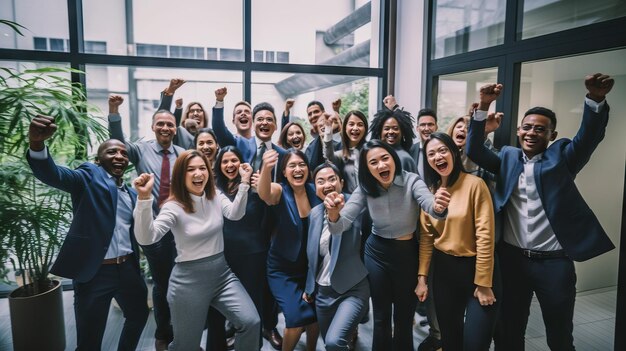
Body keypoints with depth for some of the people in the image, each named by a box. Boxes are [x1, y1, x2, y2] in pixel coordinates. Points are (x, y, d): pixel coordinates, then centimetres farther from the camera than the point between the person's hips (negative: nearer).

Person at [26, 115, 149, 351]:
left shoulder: (132, 194, 12)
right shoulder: (89, 176, -5)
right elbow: (52, 174, -24)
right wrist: (37, 143, -44)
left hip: (128, 269, 6)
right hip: (94, 272, -6)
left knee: (139, 315, 24)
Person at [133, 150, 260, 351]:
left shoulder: (216, 196, 3)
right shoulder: (173, 207, -14)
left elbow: (235, 214, -11)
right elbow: (146, 238, -27)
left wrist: (244, 183, -22)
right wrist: (144, 198, -40)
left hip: (222, 273, 4)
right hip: (190, 280, -4)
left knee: (251, 323, -8)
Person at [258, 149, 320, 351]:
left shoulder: (314, 191, -3)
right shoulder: (280, 192, -14)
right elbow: (264, 194, -39)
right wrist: (266, 168, -58)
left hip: (310, 266, 4)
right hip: (283, 268, -3)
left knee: (317, 315, 3)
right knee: (297, 317, -14)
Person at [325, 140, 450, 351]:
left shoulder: (411, 181, -16)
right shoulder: (365, 189, -10)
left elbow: (429, 204, -35)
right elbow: (341, 225, -17)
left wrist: (438, 206, -60)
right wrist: (333, 213, -41)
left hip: (408, 252, -1)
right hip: (377, 253, 1)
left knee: (404, 316, 15)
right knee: (381, 316, 13)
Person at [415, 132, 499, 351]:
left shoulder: (474, 184, -13)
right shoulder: (429, 190, 4)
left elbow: (485, 236, -15)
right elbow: (426, 236, 5)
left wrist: (483, 283, -15)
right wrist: (422, 277, 2)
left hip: (474, 267, -5)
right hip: (443, 268, 5)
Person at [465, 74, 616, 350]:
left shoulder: (562, 157, 0)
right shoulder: (508, 157, 7)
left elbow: (589, 136, -16)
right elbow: (474, 150, -5)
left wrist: (596, 99, -36)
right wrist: (483, 106, -17)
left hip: (554, 262, -2)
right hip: (511, 258, 2)